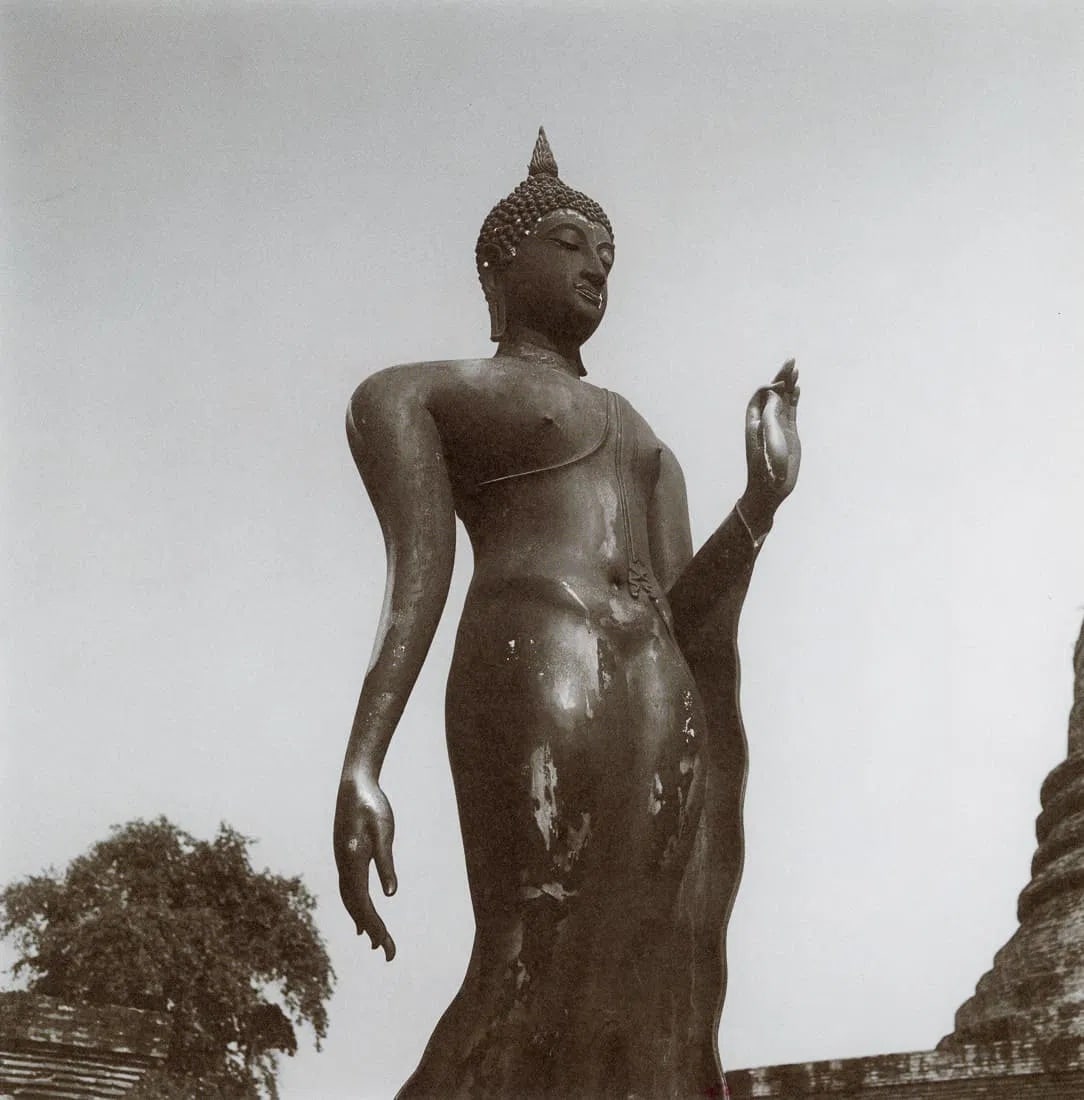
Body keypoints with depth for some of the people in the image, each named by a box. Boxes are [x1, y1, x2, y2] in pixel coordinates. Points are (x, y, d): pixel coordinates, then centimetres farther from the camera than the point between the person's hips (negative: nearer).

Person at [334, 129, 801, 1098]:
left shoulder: (646, 442, 32)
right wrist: (361, 769, -16)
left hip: (671, 707, 6)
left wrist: (763, 498, 2)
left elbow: (684, 617, 19)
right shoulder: (418, 395, 16)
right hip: (540, 670, -6)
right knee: (539, 976, -21)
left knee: (655, 1004, -4)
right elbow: (418, 576, -1)